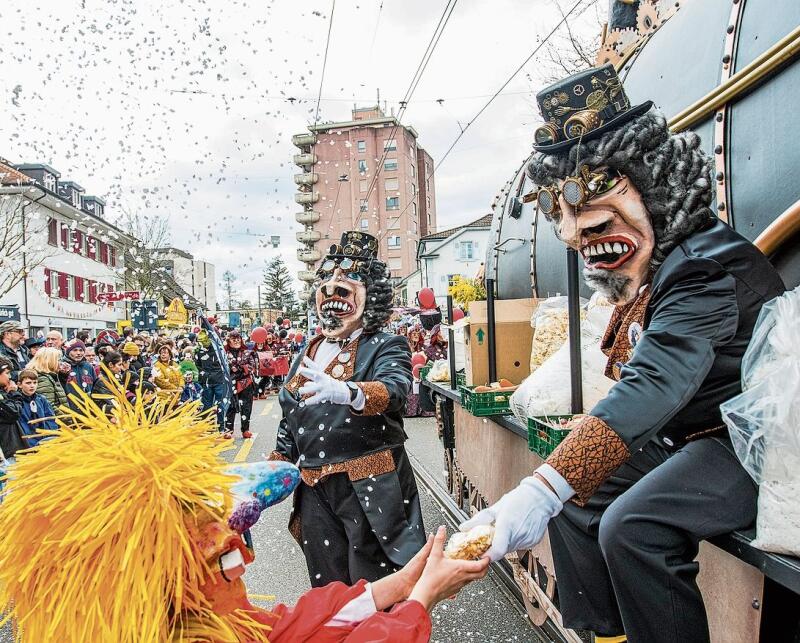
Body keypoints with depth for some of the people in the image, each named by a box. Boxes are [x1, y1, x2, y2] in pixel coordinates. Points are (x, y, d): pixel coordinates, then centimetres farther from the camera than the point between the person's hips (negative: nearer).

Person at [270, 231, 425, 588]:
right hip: (314, 490, 6)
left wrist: (349, 392, -48)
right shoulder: (307, 354, 12)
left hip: (370, 490, -5)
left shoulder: (385, 346, -7)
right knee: (326, 588, 17)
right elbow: (288, 420, 20)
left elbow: (394, 388, -29)